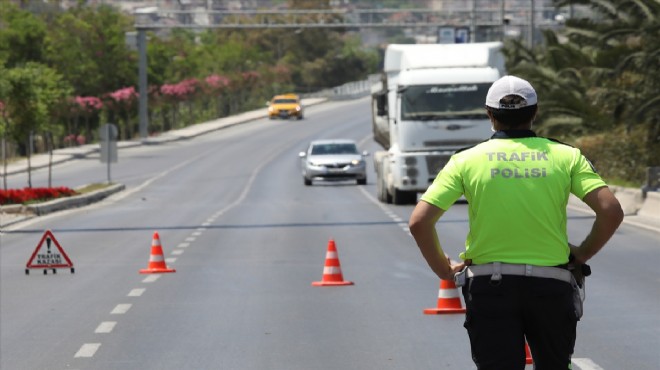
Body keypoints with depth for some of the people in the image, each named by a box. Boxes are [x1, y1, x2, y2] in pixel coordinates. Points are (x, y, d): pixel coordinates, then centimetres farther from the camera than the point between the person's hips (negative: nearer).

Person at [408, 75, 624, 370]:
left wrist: (443, 269, 7)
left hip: (489, 286, -1)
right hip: (550, 286, 1)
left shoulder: (467, 160, 1)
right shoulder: (566, 157, 2)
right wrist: (583, 254, 8)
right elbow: (611, 211, -7)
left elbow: (419, 221, -6)